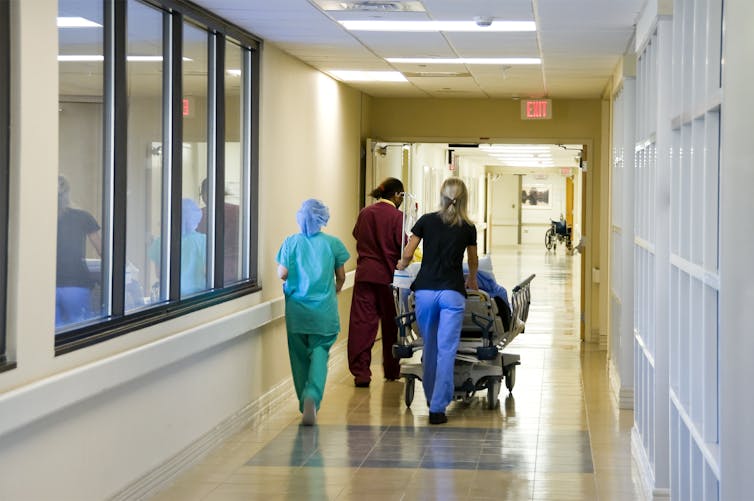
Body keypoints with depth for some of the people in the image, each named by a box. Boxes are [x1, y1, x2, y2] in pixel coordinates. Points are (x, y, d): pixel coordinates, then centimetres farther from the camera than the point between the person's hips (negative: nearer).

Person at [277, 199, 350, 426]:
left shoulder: (291, 242, -2)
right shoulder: (333, 243, -2)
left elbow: (282, 274, -6)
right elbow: (341, 277, 5)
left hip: (296, 308, 1)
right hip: (324, 309, -1)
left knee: (299, 355, 12)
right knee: (320, 352, -2)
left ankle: (305, 404, 20)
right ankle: (312, 397, -26)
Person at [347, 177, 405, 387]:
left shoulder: (365, 213, 5)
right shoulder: (397, 216, -9)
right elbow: (404, 247, -9)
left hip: (364, 274, 3)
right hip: (388, 276, -3)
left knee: (361, 323, 0)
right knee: (391, 324, 12)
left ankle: (360, 372, -6)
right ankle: (391, 371, 23)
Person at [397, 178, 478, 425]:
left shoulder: (426, 220, 4)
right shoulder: (468, 227, 7)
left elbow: (407, 255, 4)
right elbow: (473, 262, 24)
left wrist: (402, 265, 29)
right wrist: (472, 280, 46)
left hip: (425, 290, 1)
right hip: (452, 292, -1)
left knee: (429, 347, 18)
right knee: (446, 351, -2)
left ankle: (431, 398, 30)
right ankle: (437, 408, -7)